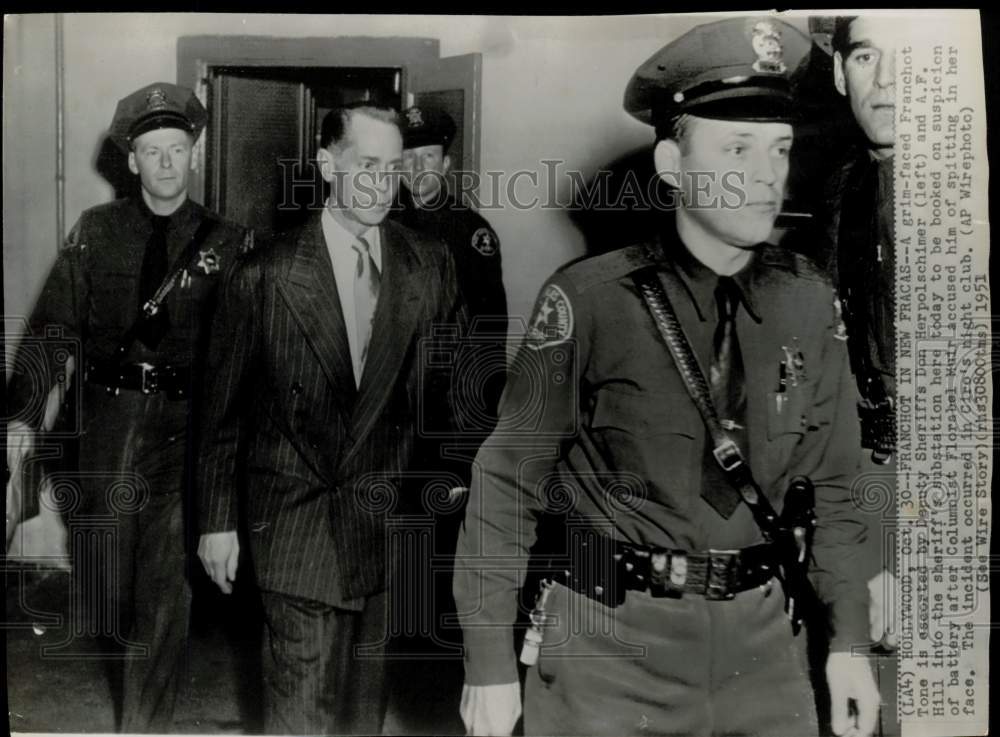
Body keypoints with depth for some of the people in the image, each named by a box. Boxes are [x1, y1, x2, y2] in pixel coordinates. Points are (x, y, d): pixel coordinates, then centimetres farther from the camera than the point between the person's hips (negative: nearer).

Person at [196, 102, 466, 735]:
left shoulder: (431, 266, 0)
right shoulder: (264, 277, -8)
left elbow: (455, 375, 11)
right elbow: (223, 408, 0)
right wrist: (218, 520, 2)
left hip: (385, 513, 3)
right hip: (297, 512, -3)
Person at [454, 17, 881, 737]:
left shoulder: (808, 301, -1)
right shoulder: (588, 298, -14)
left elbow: (829, 484, 8)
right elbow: (508, 482, -9)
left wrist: (848, 640, 6)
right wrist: (491, 663, -8)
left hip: (761, 643, 4)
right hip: (609, 644, -3)